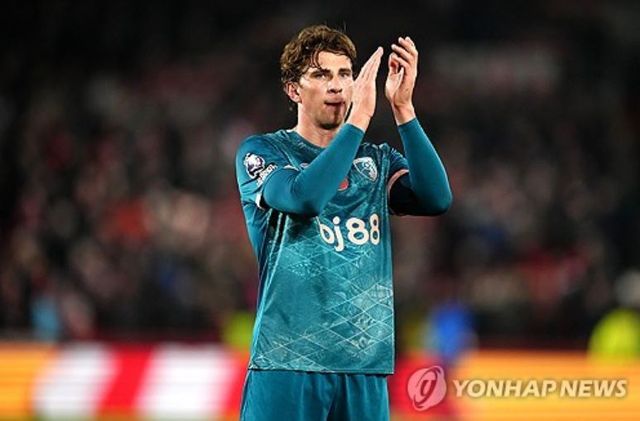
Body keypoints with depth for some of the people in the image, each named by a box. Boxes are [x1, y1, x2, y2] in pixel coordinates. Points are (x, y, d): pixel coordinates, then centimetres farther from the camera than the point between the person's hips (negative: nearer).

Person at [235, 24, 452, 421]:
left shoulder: (378, 161, 14)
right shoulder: (262, 151, 3)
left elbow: (437, 199, -6)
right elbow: (303, 197, -19)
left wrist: (403, 108, -12)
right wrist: (359, 118, -20)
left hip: (365, 366, 4)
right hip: (288, 362, -4)